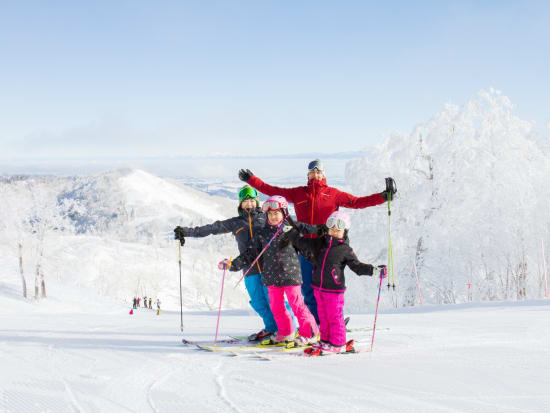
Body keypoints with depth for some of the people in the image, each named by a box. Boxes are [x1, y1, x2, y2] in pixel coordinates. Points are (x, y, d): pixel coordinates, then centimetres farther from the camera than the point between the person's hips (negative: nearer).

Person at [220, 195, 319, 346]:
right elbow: (251, 254, 9)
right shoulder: (262, 233, 6)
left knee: (297, 304, -4)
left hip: (290, 274, -4)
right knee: (276, 306, 11)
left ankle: (309, 334, 6)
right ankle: (285, 333, 27)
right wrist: (232, 264, 3)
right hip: (272, 276, 4)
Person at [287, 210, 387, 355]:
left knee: (335, 317, 0)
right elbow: (302, 242, 14)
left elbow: (357, 266, -3)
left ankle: (338, 344, 10)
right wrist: (290, 231, 8)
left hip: (334, 288, -5)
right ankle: (325, 340, 26)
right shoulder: (320, 243, 7)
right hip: (318, 287, 5)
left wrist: (374, 270, -14)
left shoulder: (346, 250, -5)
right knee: (323, 316, 14)